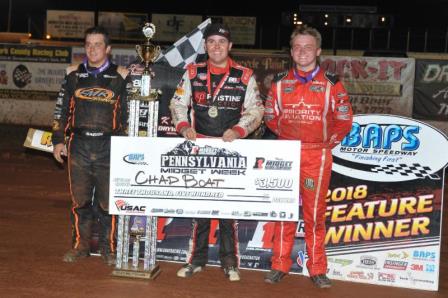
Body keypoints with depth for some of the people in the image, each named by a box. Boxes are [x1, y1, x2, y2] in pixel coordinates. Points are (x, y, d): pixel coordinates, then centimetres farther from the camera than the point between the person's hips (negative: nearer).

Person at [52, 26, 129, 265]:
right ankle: (80, 245, 23)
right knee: (80, 199, 8)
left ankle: (108, 247, 16)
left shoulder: (120, 76, 4)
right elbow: (62, 109, 15)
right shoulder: (73, 74, 10)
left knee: (108, 201, 1)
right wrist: (59, 140, 9)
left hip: (109, 147, -2)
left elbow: (129, 113, 7)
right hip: (78, 145, 2)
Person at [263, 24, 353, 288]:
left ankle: (317, 269, 14)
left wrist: (328, 141, 3)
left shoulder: (331, 84, -1)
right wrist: (286, 136, 8)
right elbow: (271, 116, 15)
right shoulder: (280, 83, 6)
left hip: (317, 156, -2)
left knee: (315, 212, 3)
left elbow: (344, 120, 3)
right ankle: (280, 265, 17)